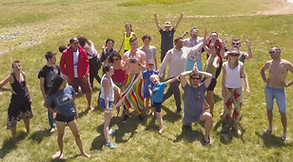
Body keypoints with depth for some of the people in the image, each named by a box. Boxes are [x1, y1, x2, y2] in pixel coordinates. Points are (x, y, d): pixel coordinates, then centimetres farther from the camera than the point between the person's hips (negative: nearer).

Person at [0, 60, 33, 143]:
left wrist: (29, 97, 14)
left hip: (25, 99, 6)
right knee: (13, 119, 4)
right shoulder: (11, 77, -20)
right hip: (16, 100, -5)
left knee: (26, 116, 23)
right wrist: (10, 89, -18)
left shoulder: (23, 73, -4)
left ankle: (28, 131, 47)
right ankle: (14, 137, 24)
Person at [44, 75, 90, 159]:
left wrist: (76, 111, 10)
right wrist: (54, 110, -10)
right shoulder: (53, 94, -11)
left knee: (77, 134, 8)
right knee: (60, 135, 15)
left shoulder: (69, 88, -8)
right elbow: (45, 104, 3)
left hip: (71, 116, 1)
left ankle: (82, 152, 21)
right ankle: (61, 152, 35)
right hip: (60, 117, -1)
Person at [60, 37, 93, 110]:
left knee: (88, 91, 7)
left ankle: (89, 105, 32)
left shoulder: (82, 52, -6)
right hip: (72, 78, -1)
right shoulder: (65, 53, -10)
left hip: (82, 77, 1)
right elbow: (62, 65, -1)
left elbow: (86, 63, 1)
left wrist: (86, 74, -9)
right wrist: (66, 76, -6)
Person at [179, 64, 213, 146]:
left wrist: (198, 72, -9)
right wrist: (192, 71, -11)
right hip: (188, 116, 1)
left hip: (200, 114, -1)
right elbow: (182, 75, -23)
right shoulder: (187, 88, -9)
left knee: (209, 116, -30)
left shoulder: (202, 87, -5)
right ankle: (187, 122, 58)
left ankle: (206, 136, -12)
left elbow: (210, 76, -14)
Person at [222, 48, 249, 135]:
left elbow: (244, 76, -4)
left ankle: (236, 125, 15)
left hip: (238, 88, -1)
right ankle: (229, 121, 31)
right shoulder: (225, 65, -6)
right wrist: (223, 90, -2)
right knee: (227, 105, 9)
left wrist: (247, 87, -14)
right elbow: (223, 78, -1)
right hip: (228, 88, 1)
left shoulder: (240, 65, -8)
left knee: (237, 107, 1)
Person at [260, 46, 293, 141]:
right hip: (268, 89, 3)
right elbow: (262, 70, 19)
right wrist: (264, 79, 7)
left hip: (280, 90, -3)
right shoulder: (269, 63, -1)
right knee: (269, 109, 15)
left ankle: (285, 132, 17)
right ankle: (270, 127, 33)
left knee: (282, 112, 2)